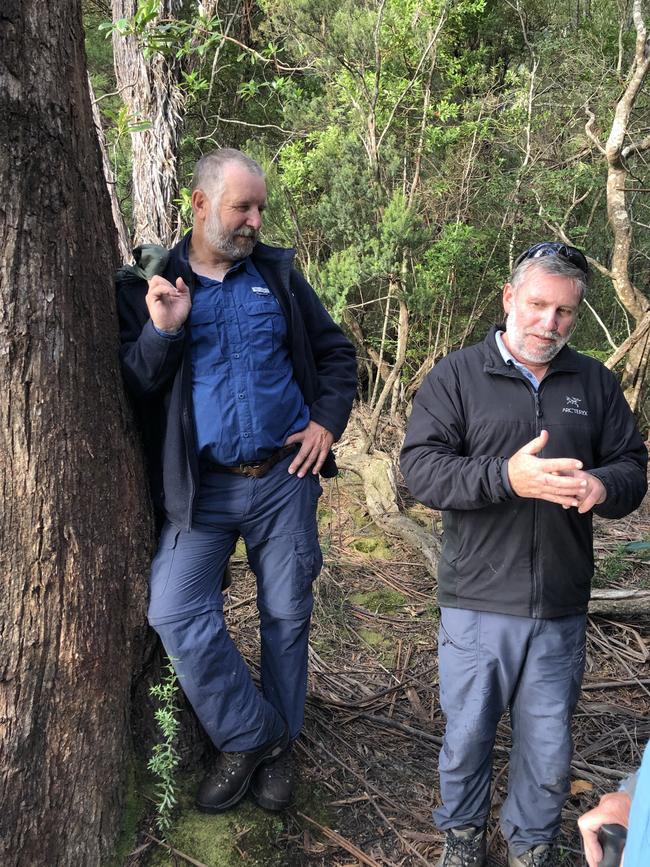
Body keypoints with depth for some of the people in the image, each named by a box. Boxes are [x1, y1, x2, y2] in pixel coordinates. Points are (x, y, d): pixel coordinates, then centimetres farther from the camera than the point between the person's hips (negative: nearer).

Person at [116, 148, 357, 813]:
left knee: (287, 614, 10)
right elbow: (131, 387, -4)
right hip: (202, 487, -1)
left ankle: (277, 746, 31)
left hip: (285, 478, 2)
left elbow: (336, 353, 12)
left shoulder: (277, 273, 6)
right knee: (175, 613, -11)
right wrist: (162, 332, -20)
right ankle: (251, 736, 11)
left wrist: (328, 421, -1)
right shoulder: (147, 285, 1)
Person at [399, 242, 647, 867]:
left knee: (549, 750, 15)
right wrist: (507, 477, -27)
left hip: (561, 607, 3)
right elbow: (419, 467, -12)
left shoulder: (595, 383, 8)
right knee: (467, 734, 14)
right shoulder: (456, 377, -2)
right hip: (477, 603, -2)